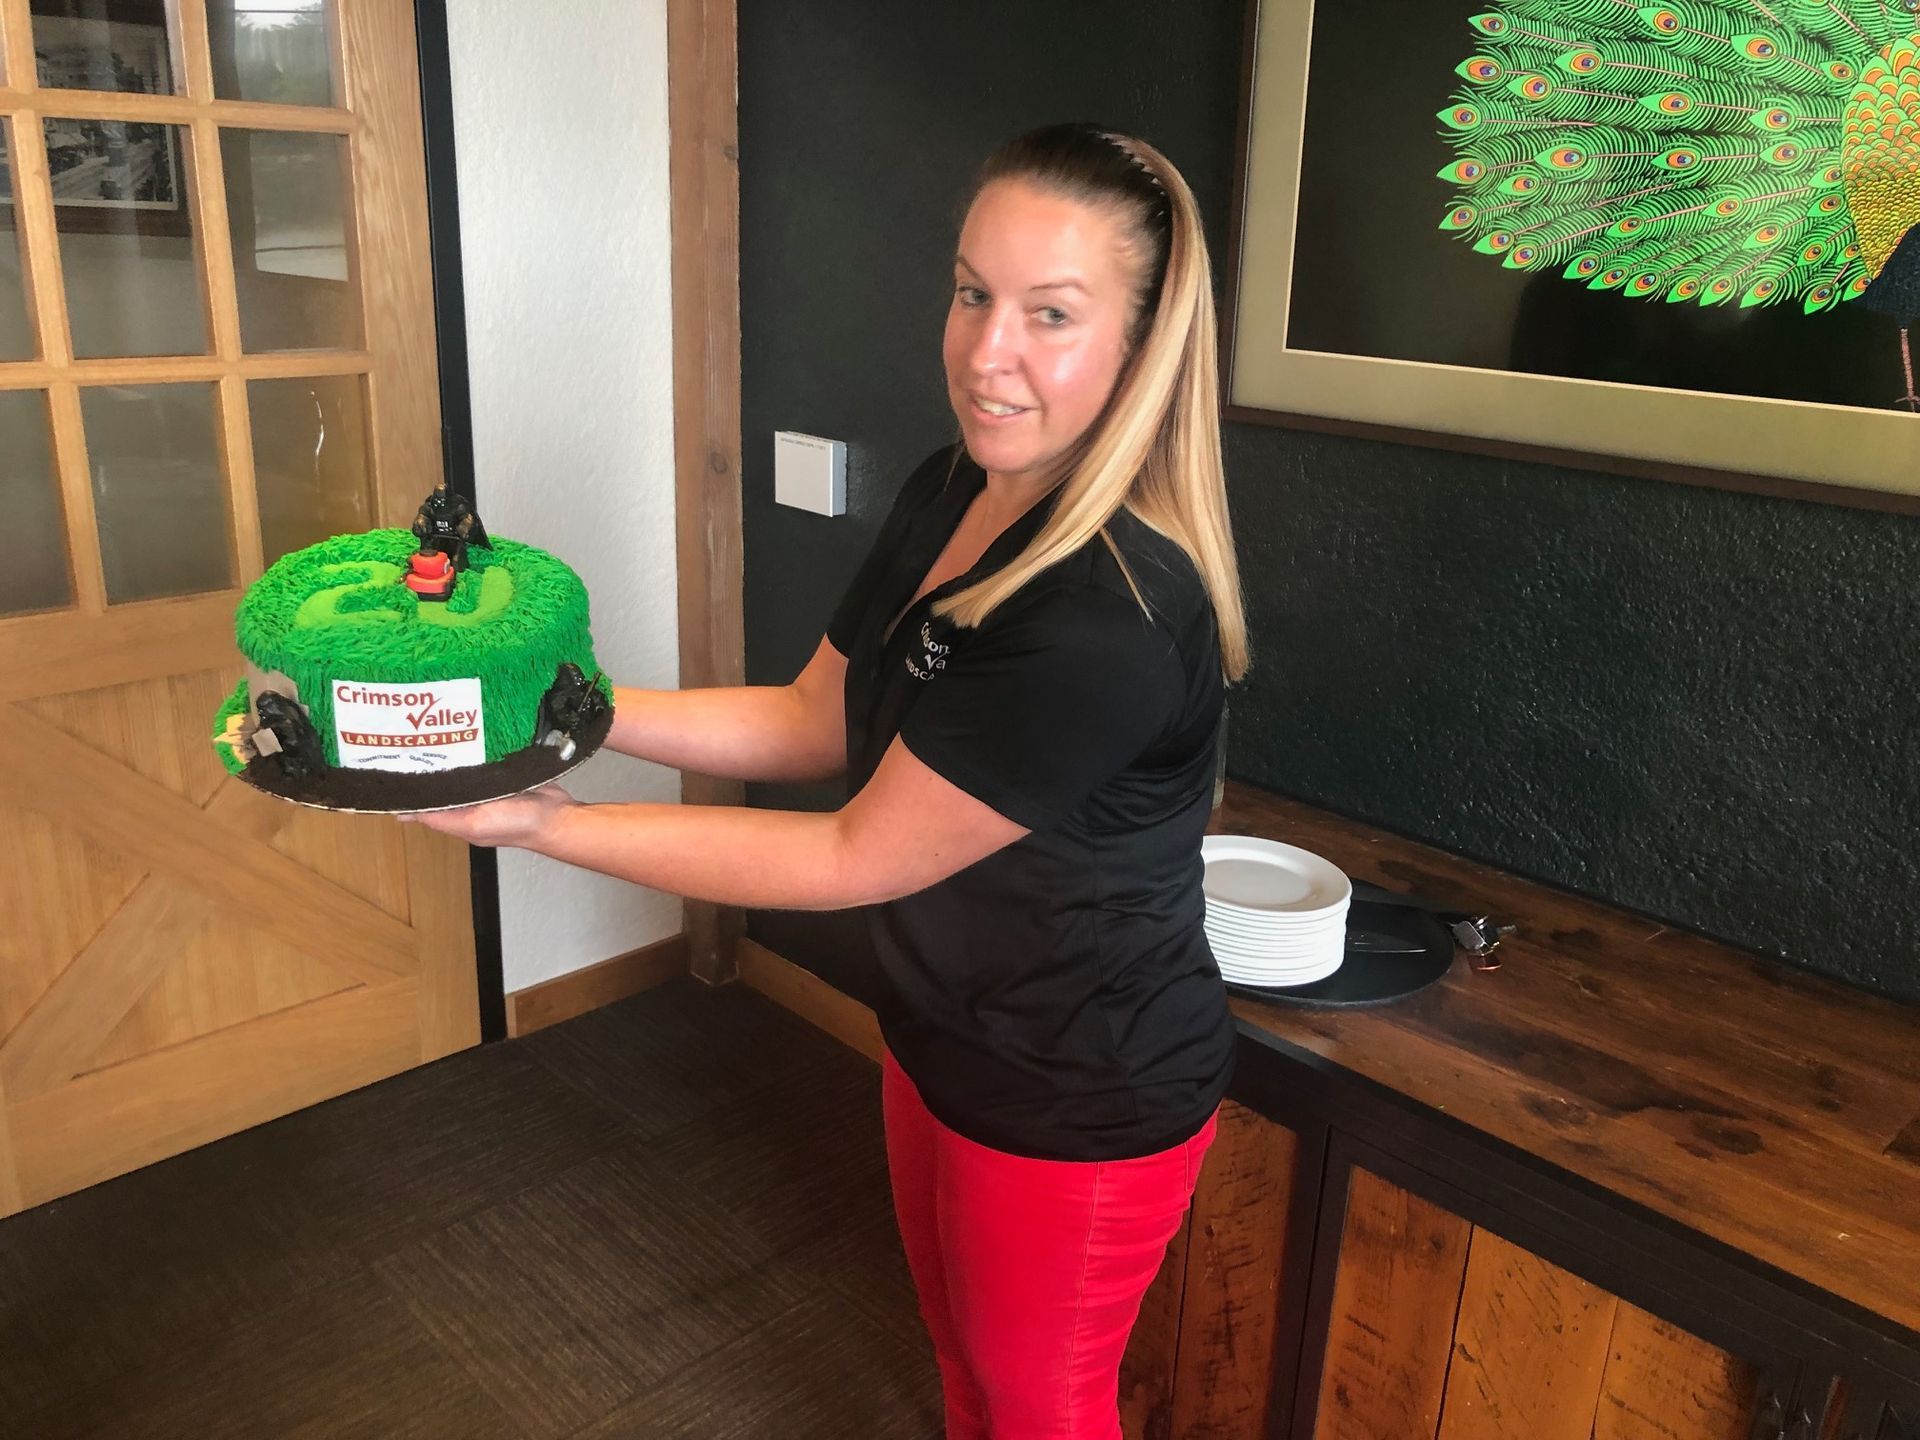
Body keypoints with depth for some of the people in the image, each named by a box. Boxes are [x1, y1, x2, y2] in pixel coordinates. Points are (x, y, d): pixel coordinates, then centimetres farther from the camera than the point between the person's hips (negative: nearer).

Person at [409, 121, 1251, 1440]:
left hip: (1080, 1105, -7)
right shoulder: (951, 494, -6)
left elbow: (857, 858, -26)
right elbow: (814, 723, 2)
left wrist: (550, 827, -21)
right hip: (942, 1036, 8)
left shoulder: (1108, 623, -35)